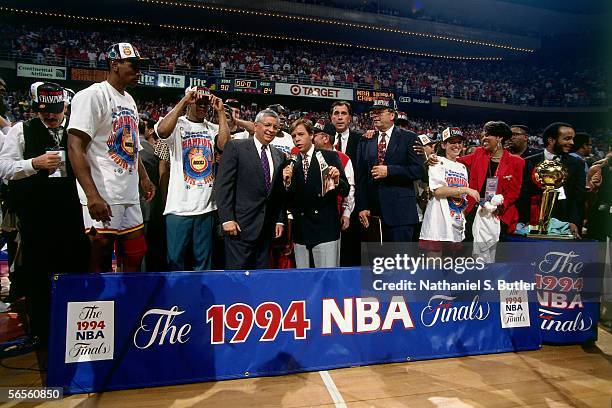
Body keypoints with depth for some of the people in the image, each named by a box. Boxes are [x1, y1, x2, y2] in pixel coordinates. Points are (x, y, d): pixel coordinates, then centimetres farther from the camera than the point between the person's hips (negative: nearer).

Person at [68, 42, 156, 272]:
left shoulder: (130, 100, 17)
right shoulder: (92, 95, -9)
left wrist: (144, 178, 17)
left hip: (130, 197, 8)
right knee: (101, 264, 1)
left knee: (135, 257, 13)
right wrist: (92, 196, -24)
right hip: (102, 199, -8)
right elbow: (75, 148, -17)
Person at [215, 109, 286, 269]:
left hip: (267, 227, 5)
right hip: (241, 225, -5)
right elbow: (223, 185, -8)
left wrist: (280, 220, 10)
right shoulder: (235, 147, -3)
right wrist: (227, 219, -14)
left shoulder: (279, 156, 14)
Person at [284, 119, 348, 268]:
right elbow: (289, 200, 6)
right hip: (300, 230, 4)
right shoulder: (291, 163, 8)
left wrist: (336, 180, -20)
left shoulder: (330, 157, 1)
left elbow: (345, 191, -1)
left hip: (325, 229, -3)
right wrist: (287, 182, -11)